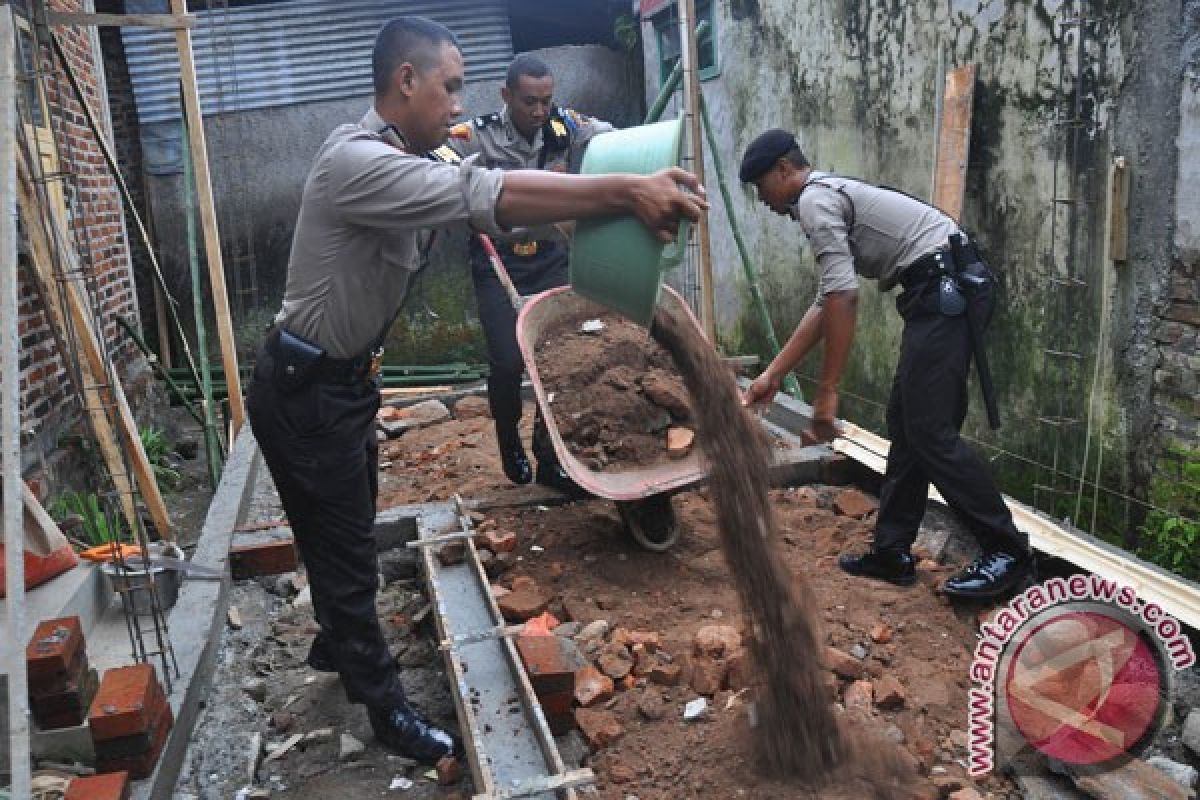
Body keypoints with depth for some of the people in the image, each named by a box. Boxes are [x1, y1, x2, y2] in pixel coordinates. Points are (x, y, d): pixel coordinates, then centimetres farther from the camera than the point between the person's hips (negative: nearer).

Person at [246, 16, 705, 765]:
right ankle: (386, 704, 19)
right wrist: (627, 191, -37)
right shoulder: (358, 159, -26)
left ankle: (336, 643, 46)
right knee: (346, 549, 4)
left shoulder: (400, 163, 7)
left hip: (341, 379, 10)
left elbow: (480, 197, 0)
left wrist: (622, 197, -10)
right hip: (304, 391, -9)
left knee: (349, 534, 23)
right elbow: (488, 196, -35)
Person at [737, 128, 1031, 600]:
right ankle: (892, 552, 18)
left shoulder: (814, 200, -6)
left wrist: (826, 392, -15)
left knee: (931, 431, -8)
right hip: (946, 290, 11)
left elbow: (843, 299, -18)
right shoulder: (830, 197, 25)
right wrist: (772, 375, 26)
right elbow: (826, 304, 26)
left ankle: (1007, 552, 1)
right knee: (906, 424, 11)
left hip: (944, 289, -11)